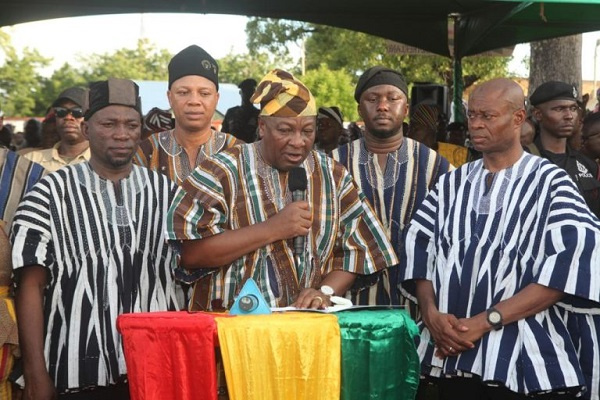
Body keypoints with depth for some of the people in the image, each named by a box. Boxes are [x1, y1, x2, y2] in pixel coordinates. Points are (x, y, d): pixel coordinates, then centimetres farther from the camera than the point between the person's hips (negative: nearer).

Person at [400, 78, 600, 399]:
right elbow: (418, 250, 7)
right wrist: (432, 313, -11)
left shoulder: (551, 184, -4)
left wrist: (486, 320, -17)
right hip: (452, 354, 4)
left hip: (522, 360, -4)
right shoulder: (451, 183, 11)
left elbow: (569, 264, -15)